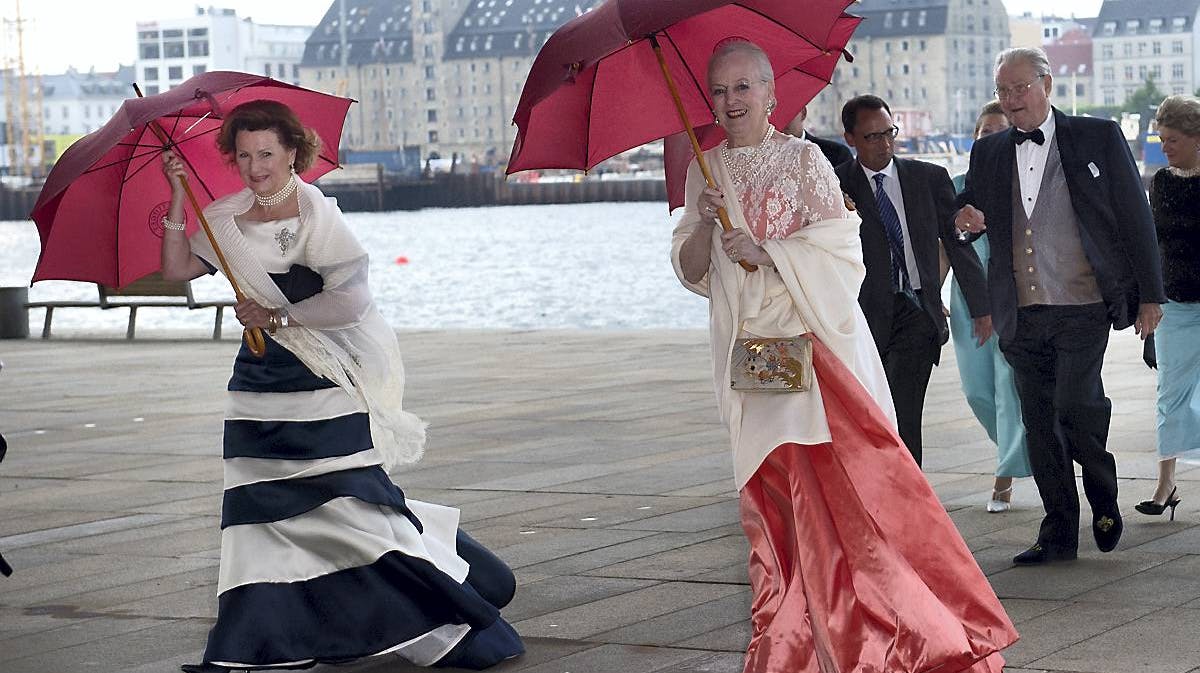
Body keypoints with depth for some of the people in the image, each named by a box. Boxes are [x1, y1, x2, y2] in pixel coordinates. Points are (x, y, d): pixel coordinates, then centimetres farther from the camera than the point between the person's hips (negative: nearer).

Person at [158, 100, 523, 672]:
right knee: (258, 506, 4)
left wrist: (275, 316, -12)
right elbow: (176, 269, 10)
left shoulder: (317, 215, -12)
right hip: (262, 383, 7)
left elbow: (350, 302, -19)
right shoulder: (227, 218, 9)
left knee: (353, 505, -11)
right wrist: (178, 199, 1)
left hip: (326, 387, -7)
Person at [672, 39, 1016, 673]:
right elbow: (691, 271, 10)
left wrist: (765, 252, -16)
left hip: (816, 339, -3)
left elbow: (838, 241, -8)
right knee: (773, 495, 1)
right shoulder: (705, 170, 12)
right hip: (749, 352, 4)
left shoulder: (802, 158, 1)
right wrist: (705, 223, -9)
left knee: (851, 476, -11)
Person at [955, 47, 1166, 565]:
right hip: (1021, 315, 4)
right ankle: (1059, 532, 14)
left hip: (1083, 308, -4)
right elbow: (967, 213, 22)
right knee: (1039, 425, 5)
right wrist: (966, 222, -4)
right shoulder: (987, 153, 12)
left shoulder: (1098, 138, 2)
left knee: (1076, 406, -17)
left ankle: (1104, 498, 8)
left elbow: (1135, 218, 2)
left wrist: (1149, 294, -2)